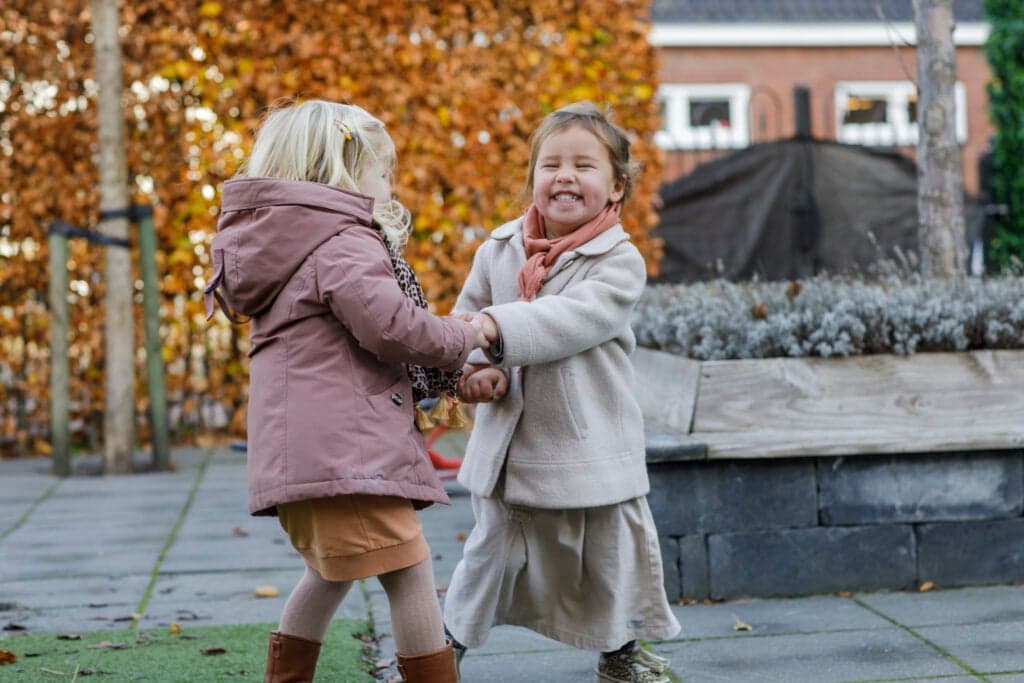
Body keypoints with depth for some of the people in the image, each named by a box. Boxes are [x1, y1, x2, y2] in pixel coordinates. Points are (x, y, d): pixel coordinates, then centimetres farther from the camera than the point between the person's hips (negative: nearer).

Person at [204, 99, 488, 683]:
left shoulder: (285, 244, 19)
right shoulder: (344, 244, -11)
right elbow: (390, 326, -23)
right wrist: (463, 338, -4)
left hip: (294, 452, 10)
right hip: (346, 445, -10)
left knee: (331, 568, 25)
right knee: (410, 571, -5)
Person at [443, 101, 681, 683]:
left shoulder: (620, 262, -11)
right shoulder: (499, 251, 1)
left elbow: (572, 320, -26)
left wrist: (495, 327, -36)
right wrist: (475, 368, -14)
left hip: (592, 448, -2)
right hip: (509, 442, 2)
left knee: (611, 556, 11)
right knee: (493, 550, 11)